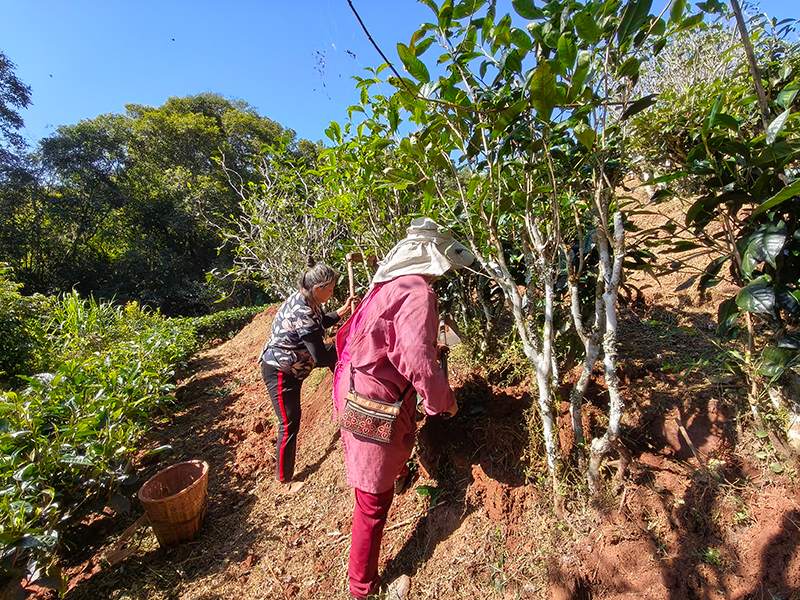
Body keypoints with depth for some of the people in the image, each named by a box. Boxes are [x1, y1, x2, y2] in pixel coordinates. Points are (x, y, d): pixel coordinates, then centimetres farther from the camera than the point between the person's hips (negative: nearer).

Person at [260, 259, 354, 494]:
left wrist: (342, 312, 2)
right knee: (290, 424, 2)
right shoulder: (302, 313, -34)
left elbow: (320, 323, 15)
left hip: (294, 362, 9)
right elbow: (321, 358, -31)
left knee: (337, 351, 6)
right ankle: (285, 480, 24)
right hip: (280, 371, -9)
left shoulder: (305, 299, -7)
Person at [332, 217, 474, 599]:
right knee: (375, 496, 8)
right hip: (375, 401, -10)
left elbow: (352, 334, 18)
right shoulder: (417, 291, -21)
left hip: (356, 390, 10)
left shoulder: (388, 285, 8)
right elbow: (418, 359, -31)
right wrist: (444, 401, -14)